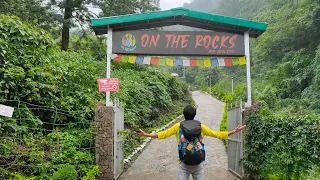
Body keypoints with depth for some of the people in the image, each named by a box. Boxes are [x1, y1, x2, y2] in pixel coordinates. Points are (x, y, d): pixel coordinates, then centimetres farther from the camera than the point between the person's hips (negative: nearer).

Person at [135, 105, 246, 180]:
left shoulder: (178, 126, 1)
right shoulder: (201, 126, 4)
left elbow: (163, 134, 1)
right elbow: (216, 134, 9)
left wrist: (145, 134, 8)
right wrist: (234, 131, 18)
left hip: (184, 165, -1)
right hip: (198, 165, 1)